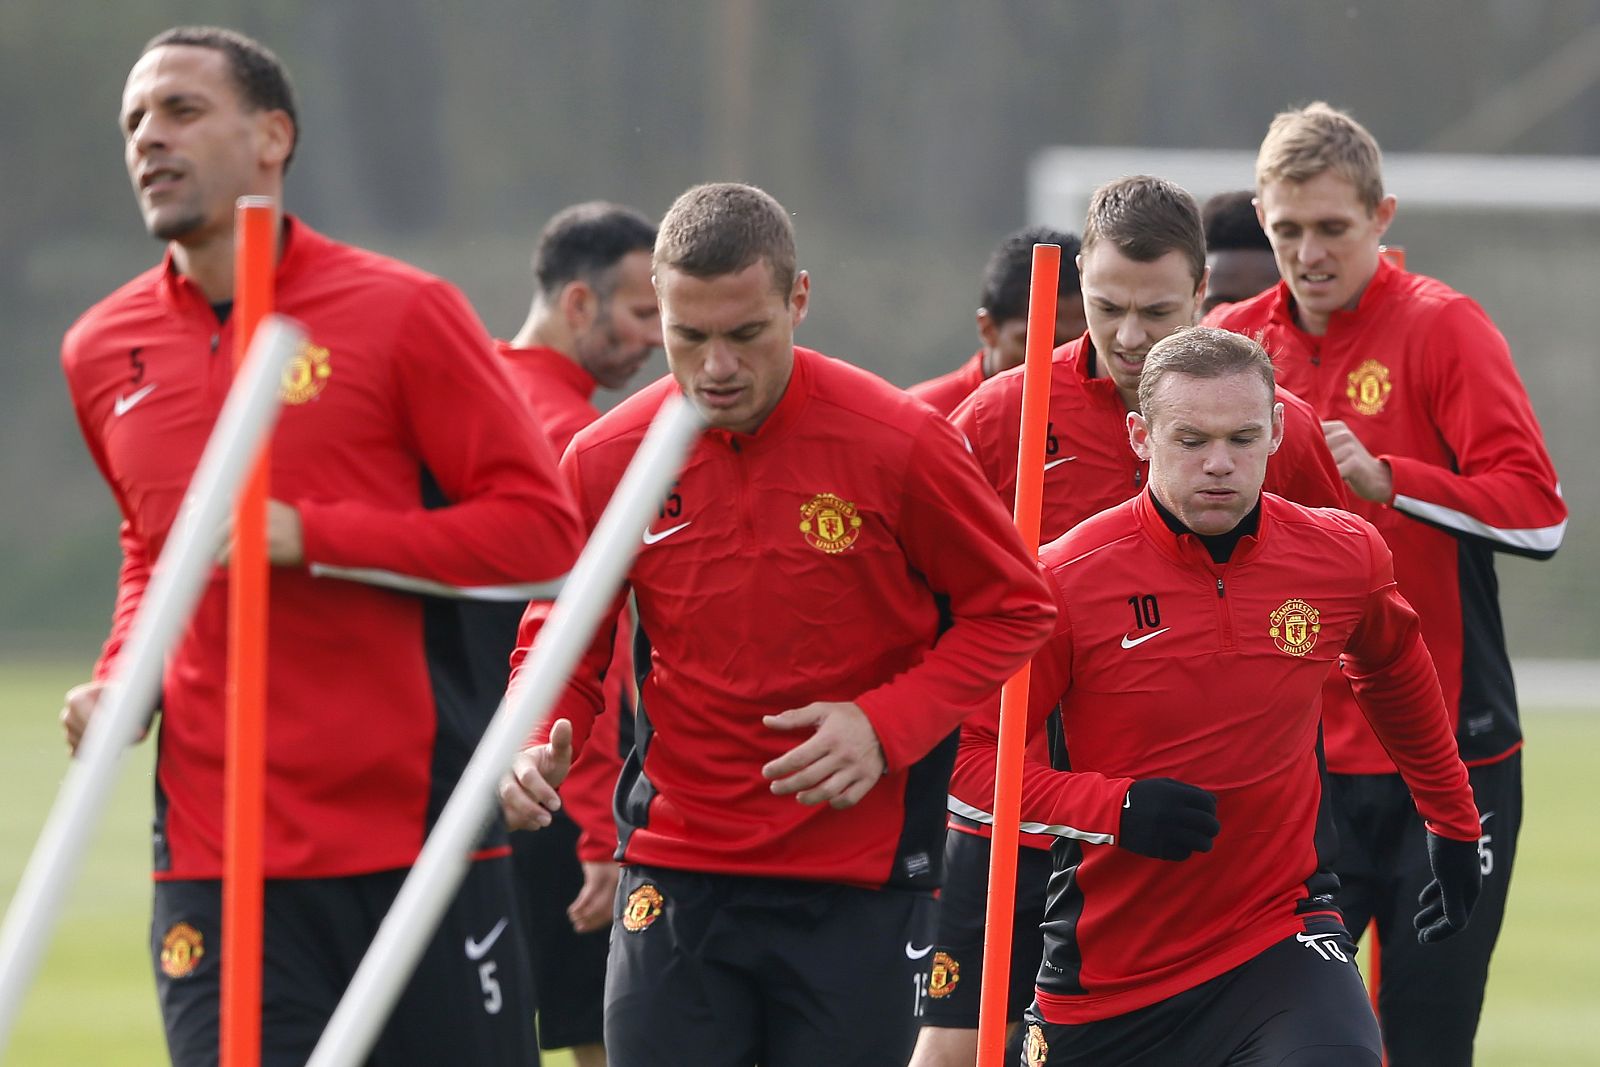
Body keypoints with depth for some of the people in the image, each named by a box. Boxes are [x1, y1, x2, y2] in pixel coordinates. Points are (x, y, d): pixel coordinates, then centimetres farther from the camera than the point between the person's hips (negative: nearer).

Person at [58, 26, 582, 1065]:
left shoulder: (401, 312, -3)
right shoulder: (103, 353, 11)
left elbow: (541, 527, -7)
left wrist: (304, 538, -14)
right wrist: (119, 682, 7)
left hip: (419, 837, -3)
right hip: (214, 856, 3)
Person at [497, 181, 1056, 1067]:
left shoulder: (897, 444, -9)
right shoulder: (604, 461, -2)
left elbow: (1011, 609, 1)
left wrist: (887, 726, -14)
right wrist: (538, 749, -11)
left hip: (861, 879, -2)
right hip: (675, 873, 2)